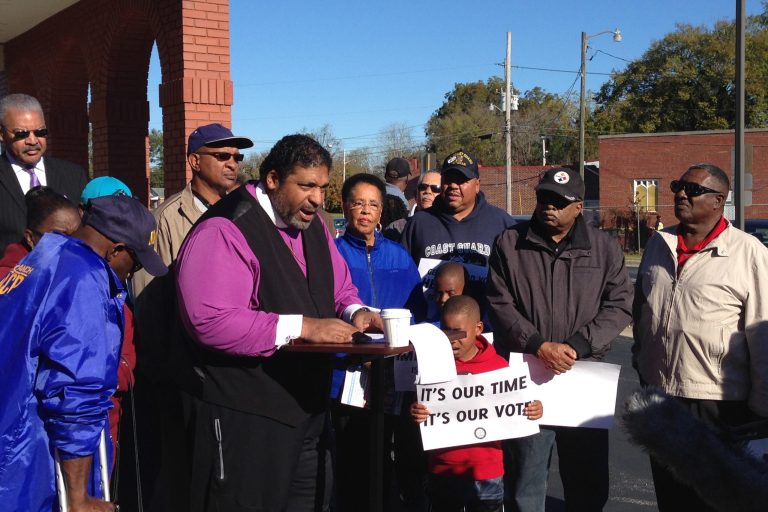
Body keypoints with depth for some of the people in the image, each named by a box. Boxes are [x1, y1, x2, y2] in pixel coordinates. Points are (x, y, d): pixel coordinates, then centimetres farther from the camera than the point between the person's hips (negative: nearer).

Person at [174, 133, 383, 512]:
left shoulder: (312, 226, 10)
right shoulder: (224, 232, -18)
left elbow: (341, 290, 21)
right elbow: (210, 321, -28)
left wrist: (355, 312, -4)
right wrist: (302, 326, -26)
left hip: (307, 408, 9)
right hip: (242, 421, -8)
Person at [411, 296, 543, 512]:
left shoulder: (498, 366, -4)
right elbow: (421, 406, 0)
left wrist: (532, 411, -14)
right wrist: (415, 413, -22)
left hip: (486, 475, -1)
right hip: (442, 474, 1)